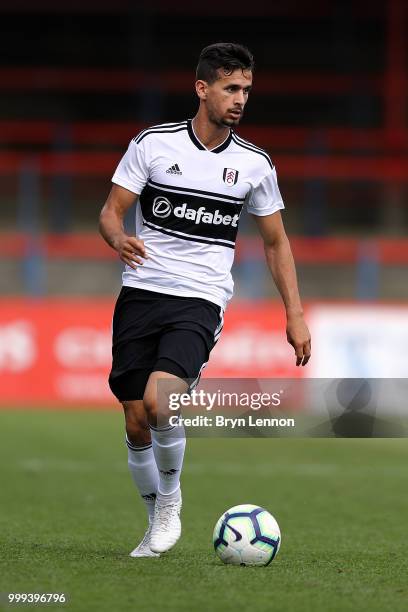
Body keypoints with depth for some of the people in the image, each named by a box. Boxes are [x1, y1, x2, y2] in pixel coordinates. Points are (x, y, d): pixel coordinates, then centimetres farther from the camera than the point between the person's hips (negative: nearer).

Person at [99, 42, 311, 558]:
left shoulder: (255, 164, 4)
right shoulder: (152, 144, -1)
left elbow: (276, 242, 14)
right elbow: (110, 211, 1)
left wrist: (295, 314, 8)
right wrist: (119, 239, -23)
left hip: (200, 301, -1)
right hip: (140, 295, 1)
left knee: (159, 401, -25)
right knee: (136, 424, 2)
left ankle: (170, 499, 0)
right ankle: (157, 522, 23)